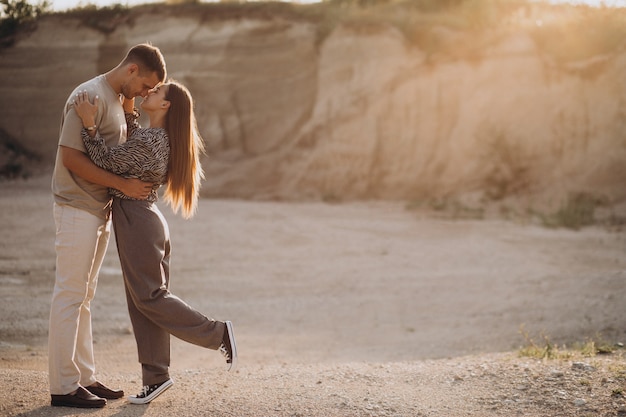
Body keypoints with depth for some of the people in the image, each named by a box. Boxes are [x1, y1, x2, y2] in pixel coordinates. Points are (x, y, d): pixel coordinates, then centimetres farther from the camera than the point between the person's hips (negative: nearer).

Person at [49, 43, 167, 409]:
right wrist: (123, 184, -20)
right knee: (70, 296, -5)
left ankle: (84, 378, 20)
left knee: (84, 297, 13)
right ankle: (63, 386, 0)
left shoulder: (119, 101, 14)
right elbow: (71, 157, -21)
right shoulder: (90, 97, -16)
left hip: (101, 211, 9)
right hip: (78, 210, -9)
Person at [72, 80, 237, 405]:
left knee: (149, 297, -3)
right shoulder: (163, 139, 10)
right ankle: (156, 377, 14)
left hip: (135, 221, -10)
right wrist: (129, 111, 20)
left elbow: (107, 162, -18)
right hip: (148, 220, 10)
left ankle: (218, 333, 1)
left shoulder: (148, 141, -20)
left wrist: (89, 124, -21)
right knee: (143, 301, 10)